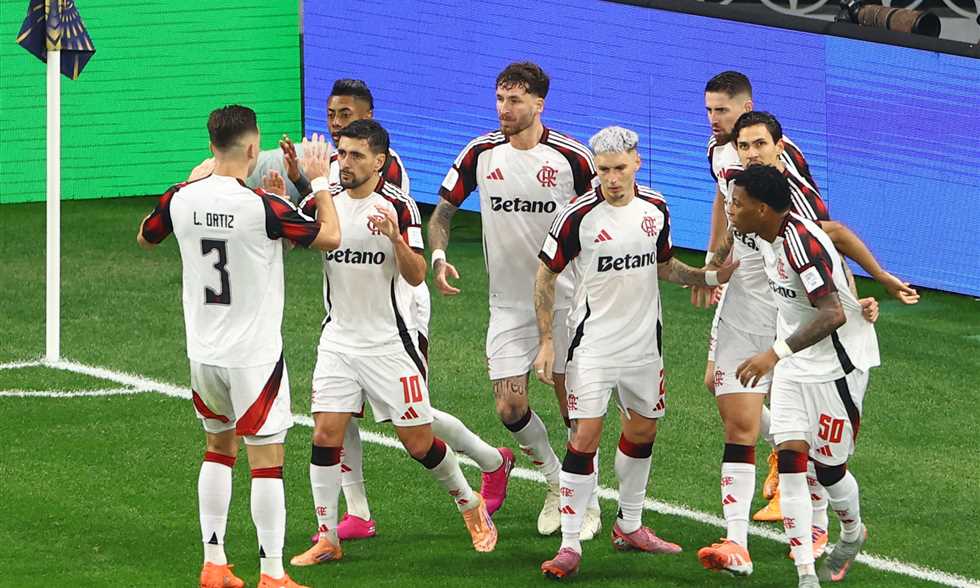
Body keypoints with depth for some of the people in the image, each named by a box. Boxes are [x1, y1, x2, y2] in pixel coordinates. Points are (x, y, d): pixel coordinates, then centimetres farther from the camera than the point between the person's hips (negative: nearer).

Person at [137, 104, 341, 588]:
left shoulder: (181, 199, -4)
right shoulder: (262, 207, -20)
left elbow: (145, 238, 17)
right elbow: (330, 237, -10)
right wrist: (321, 181, 4)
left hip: (203, 352, 5)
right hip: (255, 356, -5)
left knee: (218, 448, 20)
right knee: (267, 459, 1)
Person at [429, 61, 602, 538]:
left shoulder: (571, 157, -10)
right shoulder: (481, 153, -3)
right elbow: (442, 212, 7)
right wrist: (438, 257, -11)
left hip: (564, 299, -2)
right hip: (508, 302, 2)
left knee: (575, 405, 1)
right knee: (510, 407, -4)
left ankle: (587, 500, 18)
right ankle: (555, 481, 22)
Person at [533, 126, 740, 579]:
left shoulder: (655, 209, 1)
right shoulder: (579, 216, -14)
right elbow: (546, 275, -5)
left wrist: (711, 276, 2)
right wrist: (546, 342, -8)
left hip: (644, 342, 5)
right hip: (593, 345, -5)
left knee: (642, 430, 16)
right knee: (585, 436, -11)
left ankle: (629, 527, 34)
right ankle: (570, 545, -8)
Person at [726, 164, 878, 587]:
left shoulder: (801, 242, -28)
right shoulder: (768, 237, 0)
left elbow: (833, 314, -34)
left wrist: (776, 353, -40)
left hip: (837, 365, -8)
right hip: (793, 365, 8)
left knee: (828, 468, 3)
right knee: (790, 461, -5)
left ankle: (852, 534, 37)